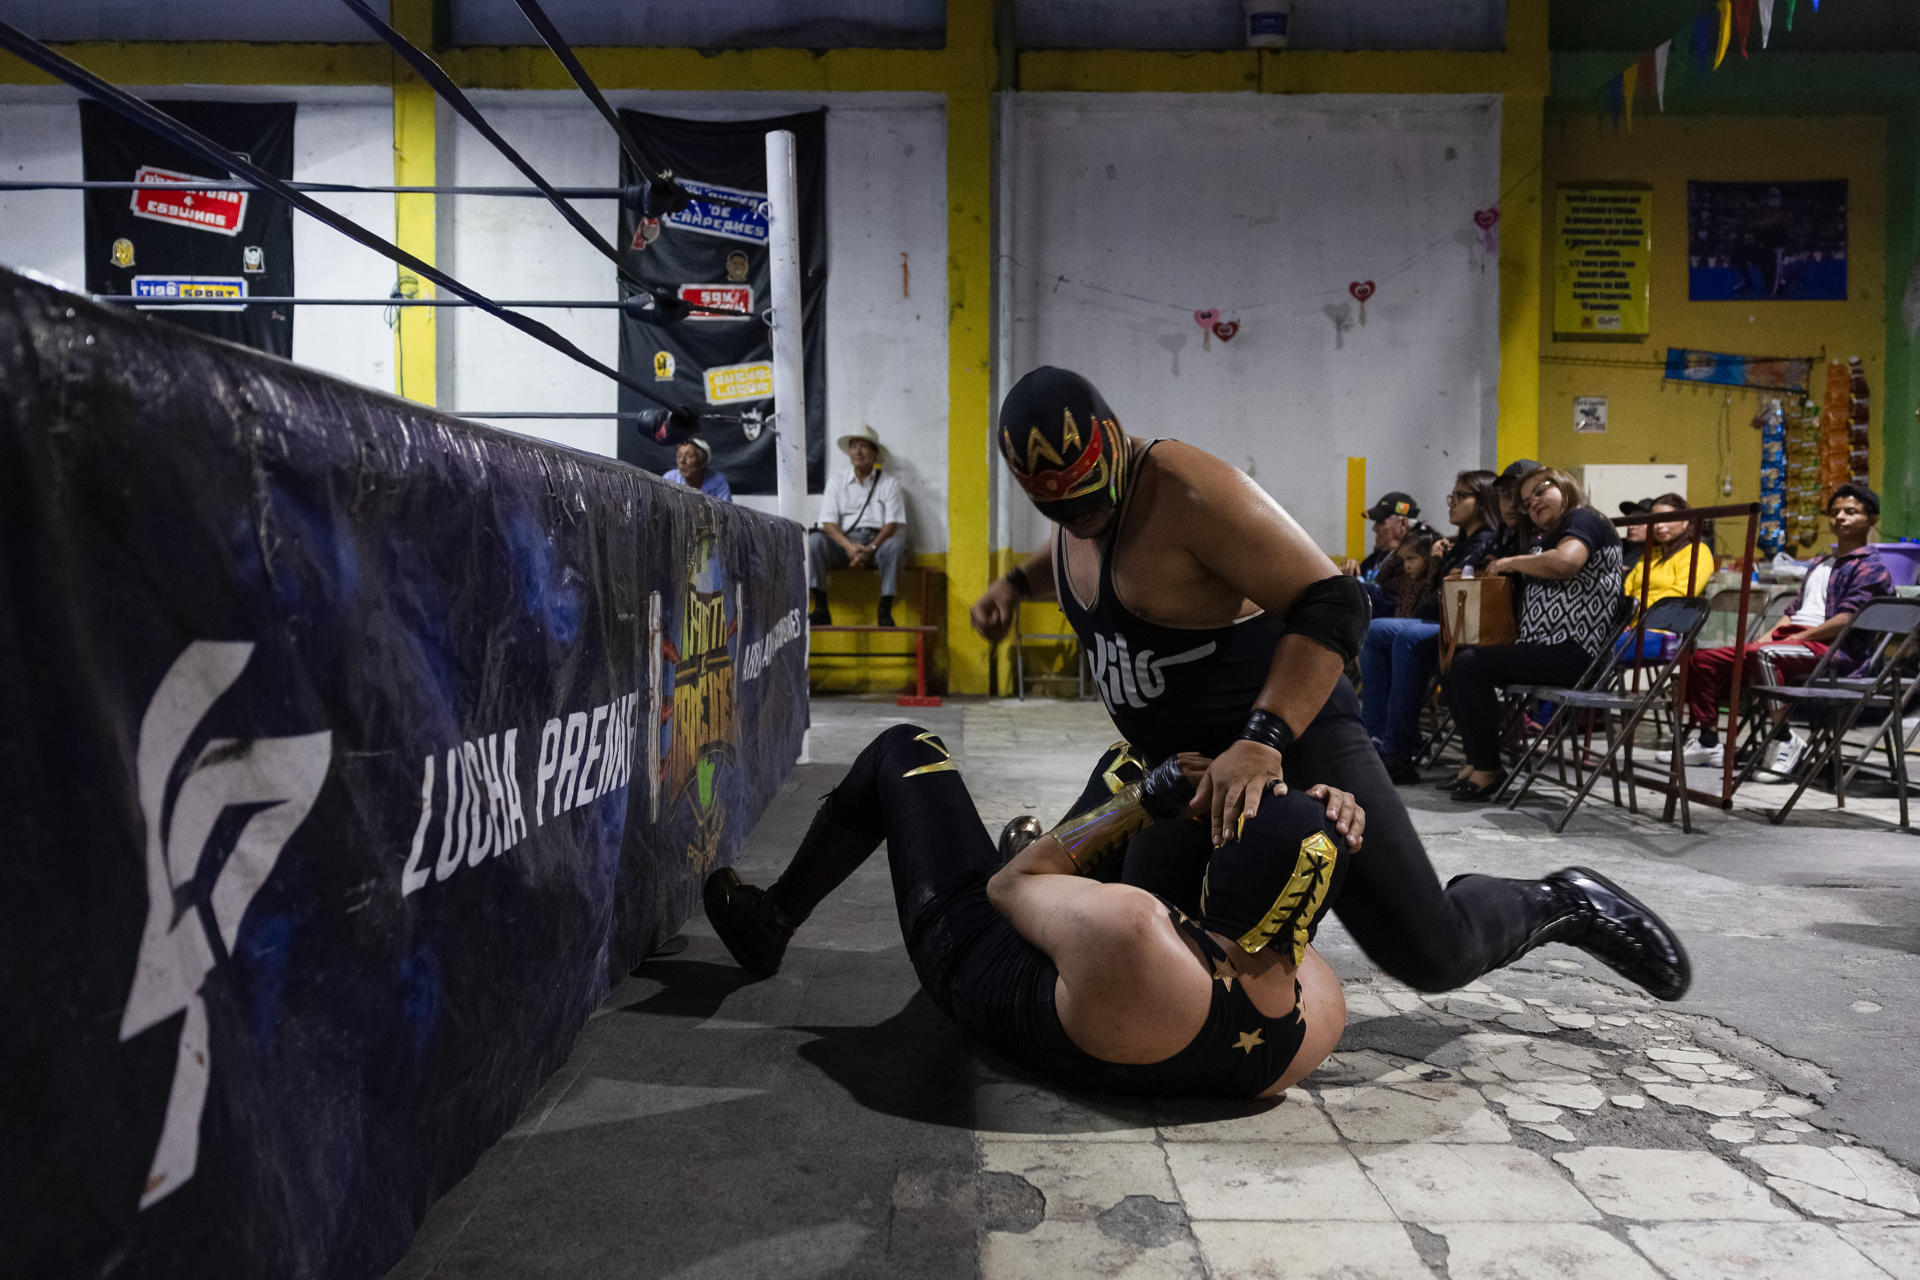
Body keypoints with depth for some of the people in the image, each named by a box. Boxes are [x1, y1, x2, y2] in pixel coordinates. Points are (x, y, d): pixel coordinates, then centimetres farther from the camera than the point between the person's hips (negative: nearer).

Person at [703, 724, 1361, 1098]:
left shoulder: (1123, 934, -47)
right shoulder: (1322, 1017, -30)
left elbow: (1007, 886, -23)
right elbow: (1276, 928, -3)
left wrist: (1143, 801, -21)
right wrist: (1323, 842, -18)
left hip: (970, 951, -5)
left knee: (905, 749, 11)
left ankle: (770, 921, 34)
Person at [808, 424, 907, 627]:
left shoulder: (889, 483, 9)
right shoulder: (838, 483, 12)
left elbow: (893, 524, -2)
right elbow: (828, 522, 1)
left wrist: (870, 549, -20)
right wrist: (849, 546, -19)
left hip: (877, 542, -1)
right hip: (844, 541, 2)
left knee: (894, 545, -35)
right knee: (814, 540, -27)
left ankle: (885, 609, -32)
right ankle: (821, 608, -29)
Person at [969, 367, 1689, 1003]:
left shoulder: (1191, 492, -26)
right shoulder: (1074, 505, 1)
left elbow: (1334, 607, -31)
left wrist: (1261, 743, -41)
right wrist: (1016, 583, 9)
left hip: (1290, 734, -7)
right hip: (1174, 755, 8)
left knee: (1433, 953, -11)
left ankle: (1559, 905, 20)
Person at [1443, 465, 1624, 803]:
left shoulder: (1584, 519, -4)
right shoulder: (1554, 534, 26)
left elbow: (1566, 562, -27)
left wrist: (1512, 562, -13)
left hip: (1573, 651, -11)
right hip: (1548, 647, 11)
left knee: (1469, 665, -21)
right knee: (1457, 659, 7)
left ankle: (1488, 769, -12)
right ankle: (1475, 760, 6)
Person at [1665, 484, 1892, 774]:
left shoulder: (1872, 567, 2)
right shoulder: (1819, 564, 29)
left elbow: (1848, 619, -12)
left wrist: (1800, 636, -16)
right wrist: (1761, 639, 7)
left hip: (1831, 647, -8)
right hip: (1789, 640, 8)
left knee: (1765, 653, -39)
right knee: (1701, 659, -4)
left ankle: (1786, 739, -33)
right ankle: (1706, 741, -5)